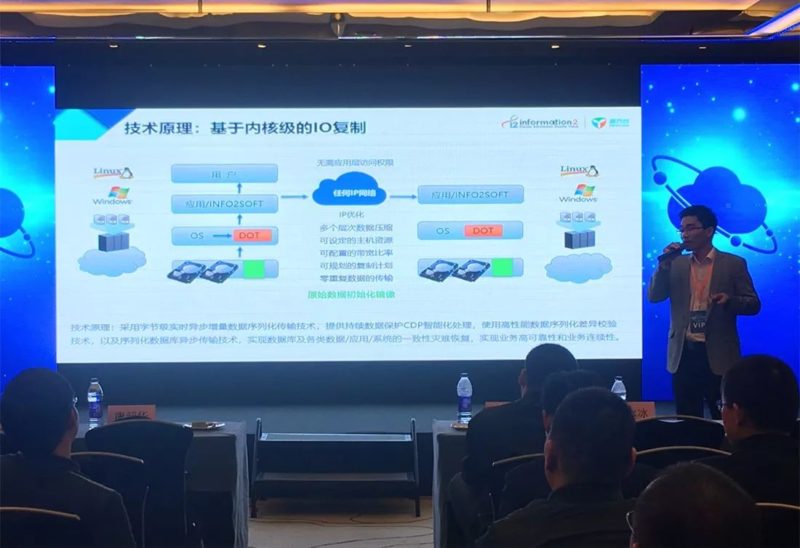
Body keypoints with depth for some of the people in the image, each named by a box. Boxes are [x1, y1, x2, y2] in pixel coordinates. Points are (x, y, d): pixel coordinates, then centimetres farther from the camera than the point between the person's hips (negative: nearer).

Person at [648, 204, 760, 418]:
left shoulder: (733, 264, 2)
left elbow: (754, 304, 0)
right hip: (684, 354, 3)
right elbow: (653, 296, 3)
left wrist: (729, 300, -20)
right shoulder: (677, 265, 11)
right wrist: (665, 264, -9)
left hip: (718, 355, -3)